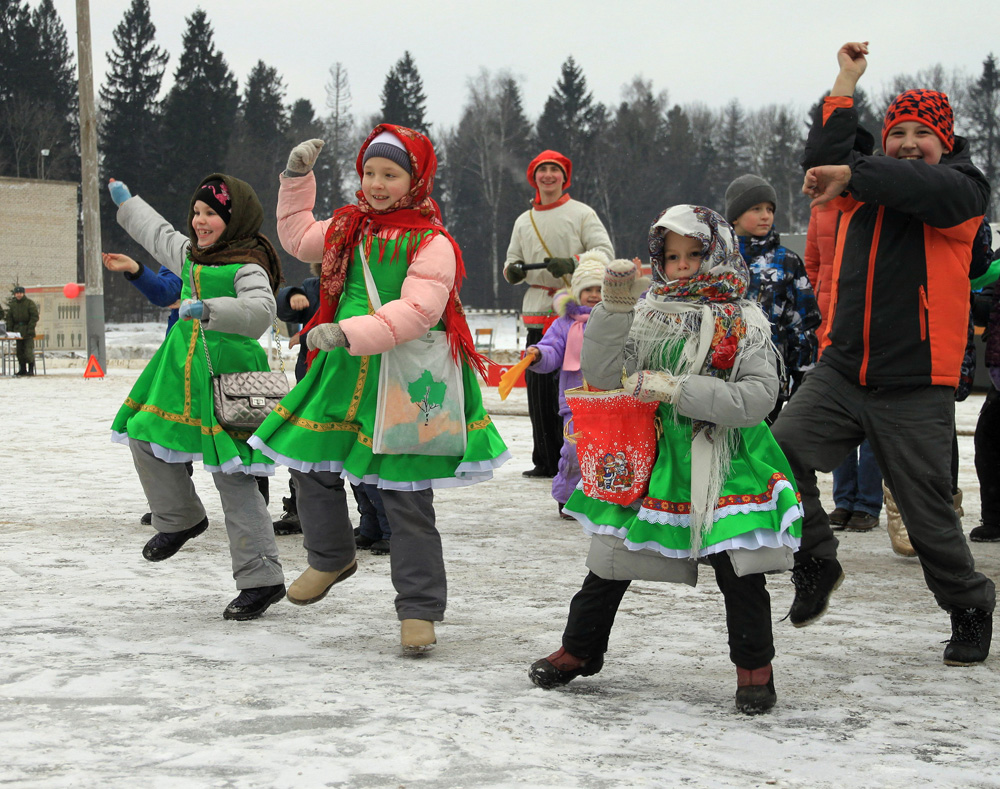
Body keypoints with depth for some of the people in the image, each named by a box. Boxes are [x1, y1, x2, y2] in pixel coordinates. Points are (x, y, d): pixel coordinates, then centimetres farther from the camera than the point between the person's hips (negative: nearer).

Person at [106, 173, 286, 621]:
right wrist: (126, 202, 48)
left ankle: (261, 579, -6)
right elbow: (157, 233, 35)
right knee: (145, 436, 9)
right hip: (183, 368, 9)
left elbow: (260, 311, -28)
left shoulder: (248, 266, -11)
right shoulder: (190, 254, 15)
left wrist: (210, 310, -39)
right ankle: (180, 519, 31)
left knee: (232, 476, -10)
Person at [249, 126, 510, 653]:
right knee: (310, 464, 8)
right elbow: (298, 238, 28)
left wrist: (350, 332, -31)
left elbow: (416, 312, -24)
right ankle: (332, 557, 36)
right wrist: (296, 179, 19)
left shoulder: (431, 243, -12)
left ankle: (419, 610, 8)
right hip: (346, 372, 7)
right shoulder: (349, 228, 10)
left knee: (406, 496, -3)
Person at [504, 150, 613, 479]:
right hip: (538, 314, 5)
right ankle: (546, 461, 10)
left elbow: (605, 252, -3)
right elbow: (512, 261, 24)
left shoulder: (582, 213, 5)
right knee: (538, 388, 2)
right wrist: (513, 270, 0)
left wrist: (572, 263, -19)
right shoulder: (524, 221, 20)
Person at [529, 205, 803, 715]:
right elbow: (601, 374, -4)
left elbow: (757, 397, -16)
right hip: (652, 460, 3)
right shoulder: (646, 317, 5)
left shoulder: (744, 323, -4)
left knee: (739, 571, -2)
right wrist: (614, 305, -13)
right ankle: (579, 649, 30)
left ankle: (754, 668, 17)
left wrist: (675, 389, -22)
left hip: (725, 468, -3)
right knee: (611, 561, 11)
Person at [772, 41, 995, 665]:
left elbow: (925, 189, -24)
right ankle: (817, 565, 4)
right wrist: (848, 80, 2)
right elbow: (823, 160, -2)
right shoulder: (867, 188, 15)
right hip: (842, 373, 4)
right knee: (782, 451, -17)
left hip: (915, 389, -4)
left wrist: (850, 175, -31)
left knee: (928, 514, 1)